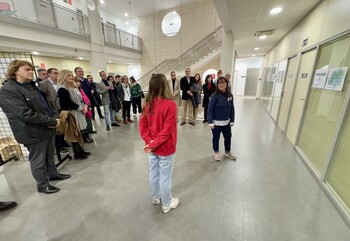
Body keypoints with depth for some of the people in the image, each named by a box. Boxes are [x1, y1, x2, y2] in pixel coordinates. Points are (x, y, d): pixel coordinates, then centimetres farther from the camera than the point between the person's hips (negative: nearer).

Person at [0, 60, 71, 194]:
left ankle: (53, 174, 39)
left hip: (47, 128, 8)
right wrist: (52, 121, -20)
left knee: (50, 155, 21)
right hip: (34, 133, -8)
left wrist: (52, 120, -4)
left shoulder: (29, 86, 12)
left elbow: (45, 105, 14)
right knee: (38, 160, 8)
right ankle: (42, 185, 26)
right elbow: (26, 115, -25)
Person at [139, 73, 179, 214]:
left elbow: (142, 124, -2)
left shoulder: (148, 104, -3)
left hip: (152, 147, 6)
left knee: (154, 173, 23)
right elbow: (167, 130, -23)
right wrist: (153, 144, -15)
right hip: (165, 148, -6)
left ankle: (156, 197, 47)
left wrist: (149, 141, -7)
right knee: (165, 177, 13)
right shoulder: (170, 104, -21)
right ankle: (166, 204, 36)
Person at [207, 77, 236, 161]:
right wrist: (210, 122, -18)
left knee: (228, 137, 19)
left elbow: (232, 108, 5)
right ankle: (216, 152, 36)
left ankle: (227, 152, 43)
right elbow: (210, 109, -15)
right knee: (216, 138, 12)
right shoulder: (215, 96, -16)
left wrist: (232, 120, 5)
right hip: (216, 122, -4)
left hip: (226, 122, 5)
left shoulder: (230, 95, -1)